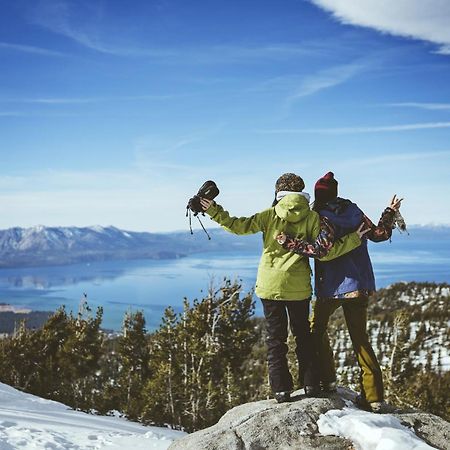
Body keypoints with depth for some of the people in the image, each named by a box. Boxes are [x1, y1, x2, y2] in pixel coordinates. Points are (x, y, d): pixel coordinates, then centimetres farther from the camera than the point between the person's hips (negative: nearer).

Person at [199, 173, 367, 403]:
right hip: (299, 287, 1)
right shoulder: (311, 217, -3)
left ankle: (281, 388, 7)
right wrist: (354, 239, 2)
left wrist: (215, 211, 0)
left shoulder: (270, 215, -3)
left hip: (269, 286, 0)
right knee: (303, 334, 18)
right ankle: (310, 383, 20)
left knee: (275, 336, 10)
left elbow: (239, 226, -8)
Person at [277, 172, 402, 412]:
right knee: (360, 338, 9)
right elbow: (379, 234, 10)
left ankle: (327, 381, 16)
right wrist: (390, 212, 25)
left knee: (317, 330, 19)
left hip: (332, 286, -5)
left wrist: (289, 242, -23)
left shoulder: (321, 218, -11)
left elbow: (322, 249, -24)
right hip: (360, 284, 5)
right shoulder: (353, 211, 5)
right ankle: (374, 396, 5)